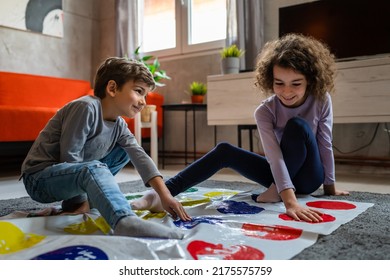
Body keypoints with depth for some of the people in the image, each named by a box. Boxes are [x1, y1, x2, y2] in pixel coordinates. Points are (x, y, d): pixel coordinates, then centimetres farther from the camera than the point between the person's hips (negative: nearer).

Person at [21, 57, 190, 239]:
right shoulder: (86, 107, -21)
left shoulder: (119, 126, 3)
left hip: (72, 174, 9)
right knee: (93, 169, -35)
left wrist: (165, 195, -16)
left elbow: (140, 157, -6)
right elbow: (69, 157, -22)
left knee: (125, 152, 10)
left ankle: (75, 201, 2)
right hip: (39, 178, -9)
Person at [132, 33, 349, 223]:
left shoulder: (322, 100, -18)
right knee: (224, 151, -20)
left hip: (309, 176, -1)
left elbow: (325, 144, -9)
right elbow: (274, 157, -33)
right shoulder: (265, 111, -20)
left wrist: (330, 186, -2)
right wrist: (291, 201, -46)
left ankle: (278, 191, -20)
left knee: (298, 126, -32)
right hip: (282, 171, 1)